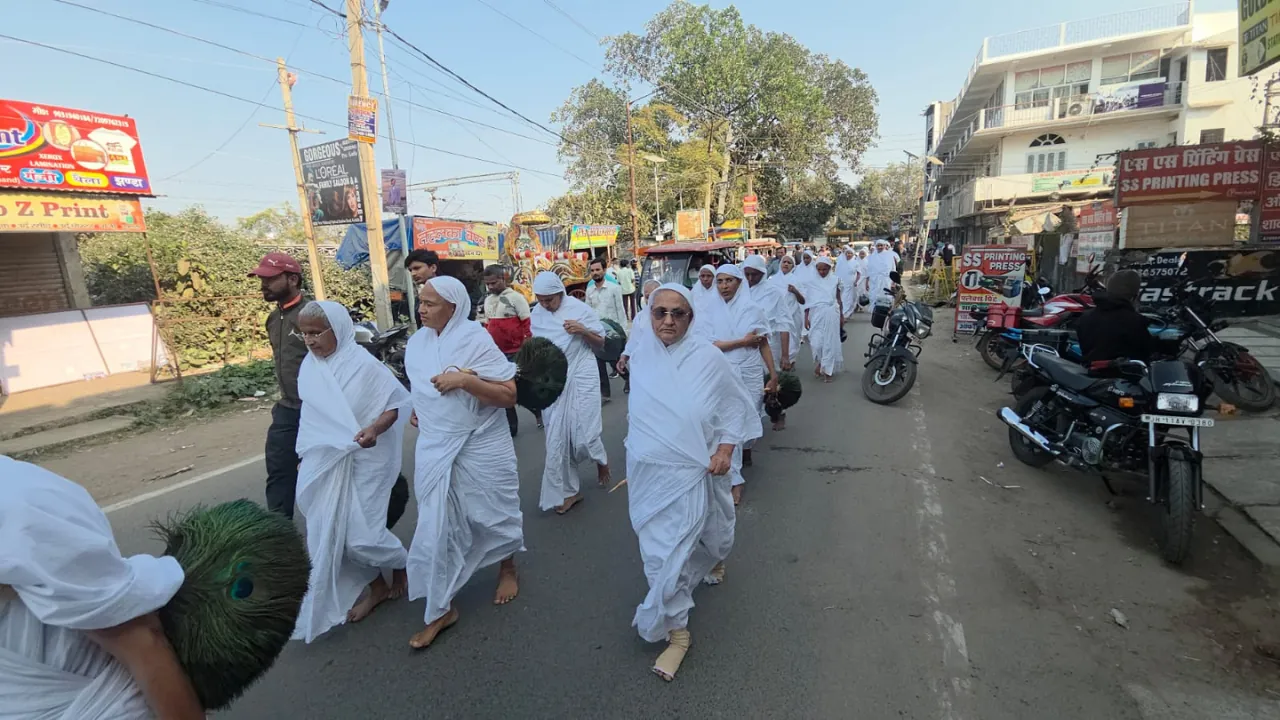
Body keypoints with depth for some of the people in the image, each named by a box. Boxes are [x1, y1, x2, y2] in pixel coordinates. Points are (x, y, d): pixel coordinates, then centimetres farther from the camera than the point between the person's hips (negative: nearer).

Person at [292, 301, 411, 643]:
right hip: (325, 463, 7)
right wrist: (306, 457, 17)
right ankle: (375, 586, 29)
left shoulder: (364, 364, -17)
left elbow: (396, 405, -15)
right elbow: (312, 417, 14)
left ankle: (401, 566, 28)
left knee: (361, 535, -4)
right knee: (330, 534, 9)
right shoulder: (309, 367, 2)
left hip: (363, 461, -6)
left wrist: (374, 429, -33)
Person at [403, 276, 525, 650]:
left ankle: (507, 570, 43)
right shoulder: (417, 342, 2)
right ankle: (441, 609, 21)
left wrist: (465, 380, -29)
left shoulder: (476, 339, -16)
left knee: (493, 513, 14)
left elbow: (509, 396, -20)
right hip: (435, 448, 5)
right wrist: (419, 410, 11)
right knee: (436, 525, 6)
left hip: (482, 447, -4)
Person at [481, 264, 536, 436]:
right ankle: (510, 425, 21)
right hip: (496, 354, 6)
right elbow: (487, 326, 17)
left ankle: (540, 413, 29)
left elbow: (528, 324, -11)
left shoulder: (516, 298, -9)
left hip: (516, 353, -6)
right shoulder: (487, 300, 10)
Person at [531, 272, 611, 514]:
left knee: (584, 436, -8)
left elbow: (600, 342, -2)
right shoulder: (537, 313, 5)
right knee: (557, 439, 4)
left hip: (580, 378, -4)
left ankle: (600, 458, 29)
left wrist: (583, 331, -20)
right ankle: (567, 491, 19)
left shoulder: (580, 309, -7)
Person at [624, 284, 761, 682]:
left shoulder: (709, 358, -14)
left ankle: (674, 630, 34)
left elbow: (736, 407, -2)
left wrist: (724, 450, -11)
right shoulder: (642, 353, -6)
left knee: (669, 552, 0)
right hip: (645, 470, 4)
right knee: (658, 547, 12)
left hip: (687, 473, -3)